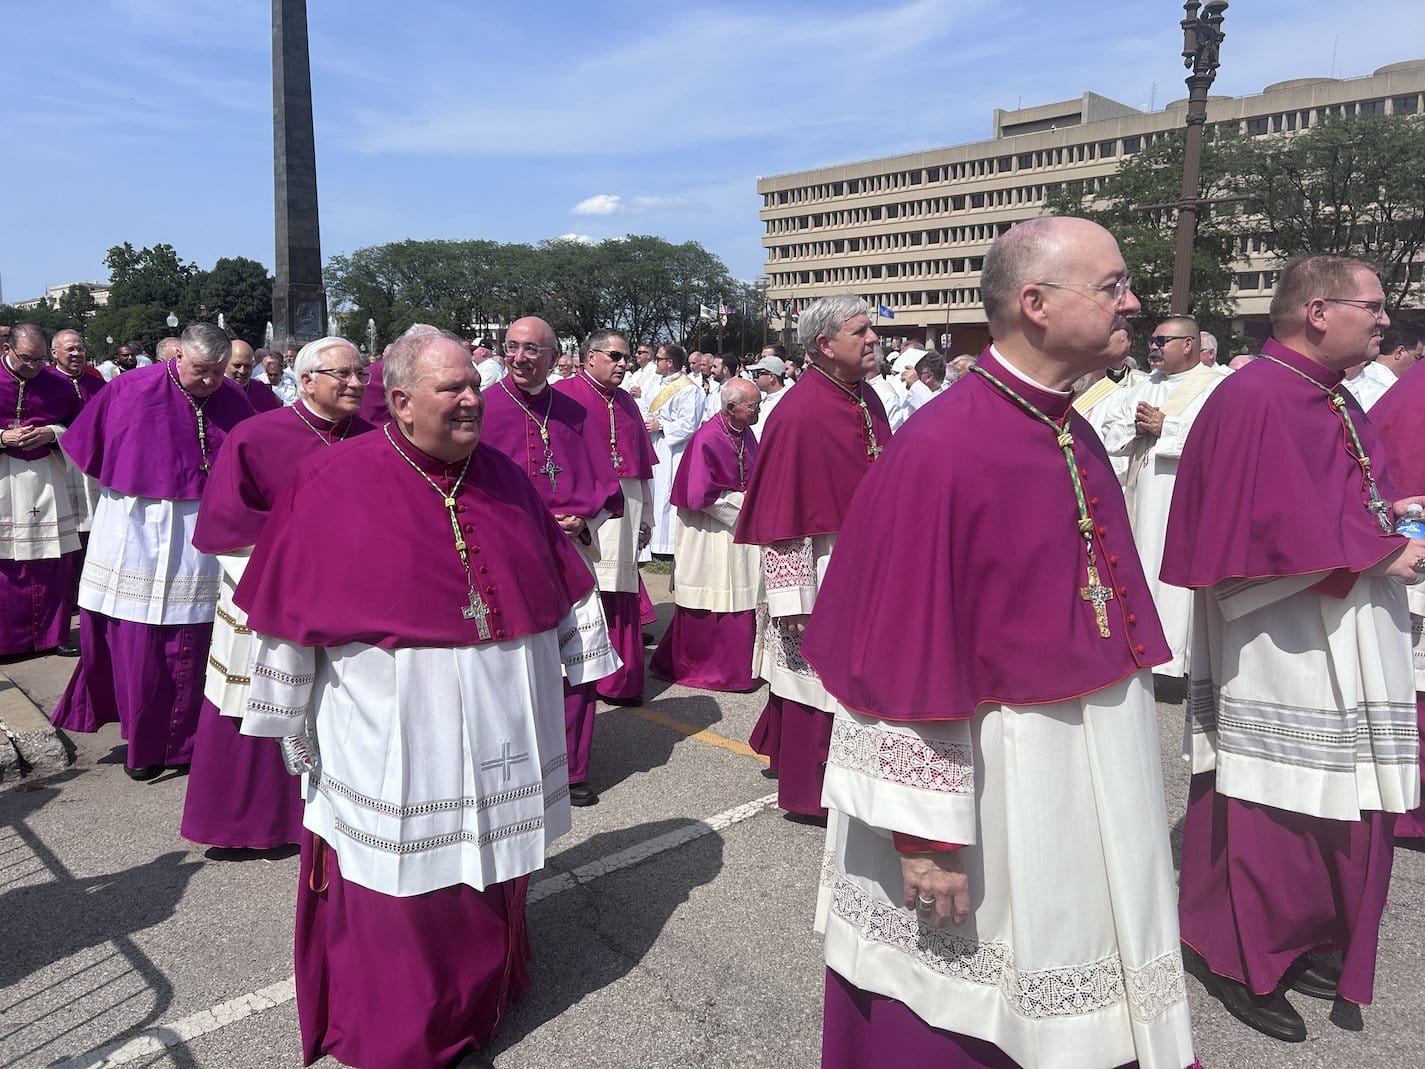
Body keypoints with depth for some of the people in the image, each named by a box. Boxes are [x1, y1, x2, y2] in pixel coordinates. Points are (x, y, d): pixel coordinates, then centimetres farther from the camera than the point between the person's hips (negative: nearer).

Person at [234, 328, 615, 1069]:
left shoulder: (503, 479, 3)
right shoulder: (335, 481, -9)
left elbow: (561, 581, 10)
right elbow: (291, 607, -5)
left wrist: (579, 665, 13)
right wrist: (294, 723, -1)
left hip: (500, 730, 5)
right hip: (392, 732, -4)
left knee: (488, 867, 20)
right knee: (399, 876, 9)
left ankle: (479, 995, 45)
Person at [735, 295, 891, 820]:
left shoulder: (867, 399, 6)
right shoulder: (800, 414, -19)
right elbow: (780, 517, -19)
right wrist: (791, 597, -19)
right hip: (818, 568, -8)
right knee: (815, 677, 5)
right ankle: (809, 792, 24)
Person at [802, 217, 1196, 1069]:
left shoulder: (1075, 437, 4)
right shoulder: (939, 452, -23)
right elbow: (906, 666, -22)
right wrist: (924, 833, -18)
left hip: (1094, 775, 8)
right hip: (984, 785, -8)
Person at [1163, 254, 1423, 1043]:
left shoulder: (1333, 400, 14)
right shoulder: (1254, 400, -17)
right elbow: (1277, 529, -22)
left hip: (1345, 645, 10)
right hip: (1279, 652, -10)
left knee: (1334, 810, 16)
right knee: (1272, 807, 1)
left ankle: (1295, 943, 32)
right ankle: (1242, 964, 19)